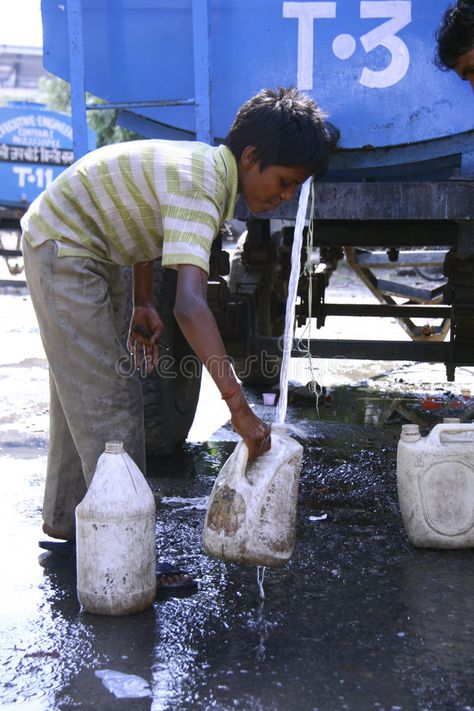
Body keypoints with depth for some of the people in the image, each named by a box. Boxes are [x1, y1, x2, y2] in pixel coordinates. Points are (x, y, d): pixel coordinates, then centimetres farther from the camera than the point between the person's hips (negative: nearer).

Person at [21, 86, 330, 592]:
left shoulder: (209, 168, 0)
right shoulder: (198, 189, -30)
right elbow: (190, 305, -43)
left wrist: (142, 306, 13)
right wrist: (239, 408, -45)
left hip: (89, 253, 10)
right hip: (63, 250, -10)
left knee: (82, 394, 16)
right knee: (107, 405, -11)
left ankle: (65, 525, 30)